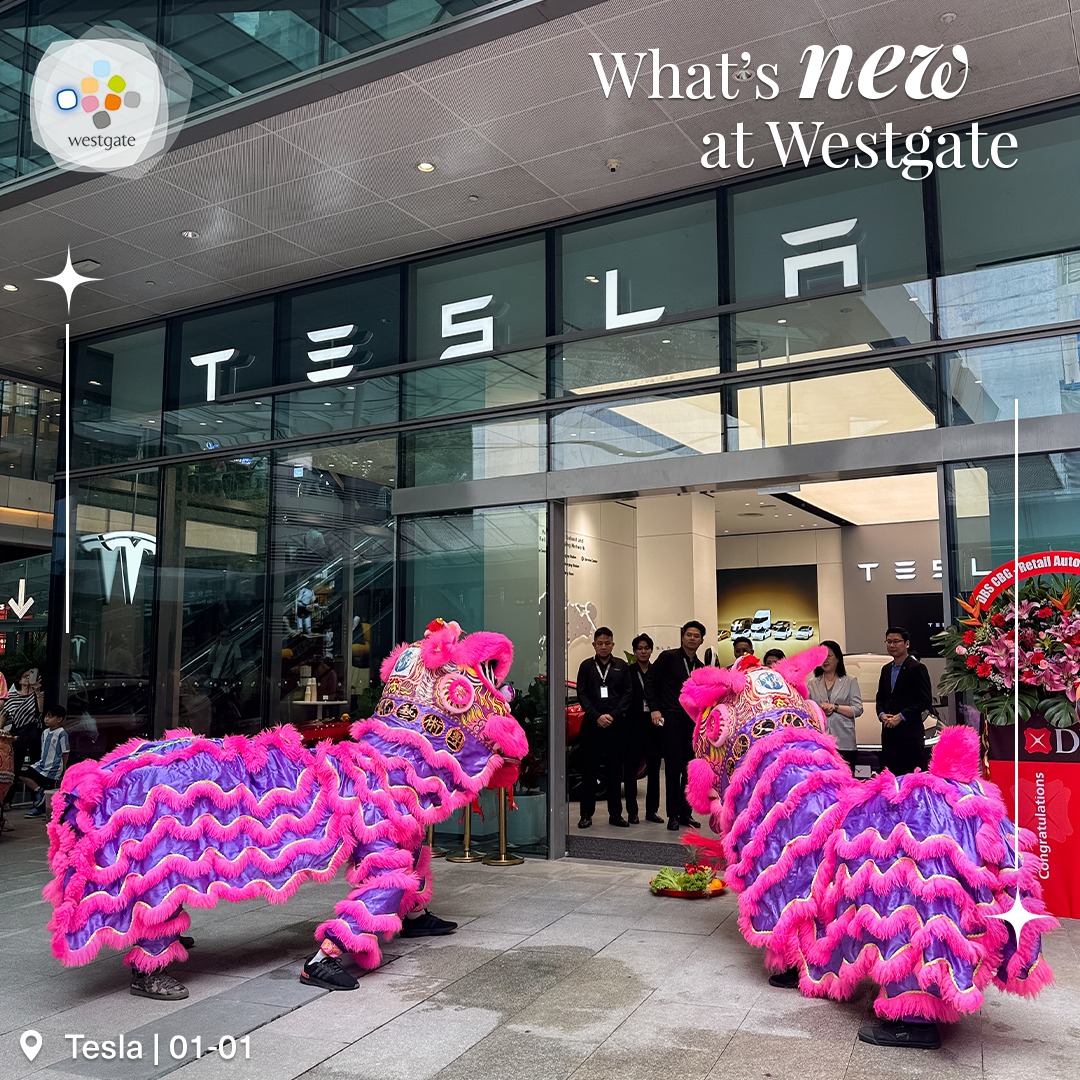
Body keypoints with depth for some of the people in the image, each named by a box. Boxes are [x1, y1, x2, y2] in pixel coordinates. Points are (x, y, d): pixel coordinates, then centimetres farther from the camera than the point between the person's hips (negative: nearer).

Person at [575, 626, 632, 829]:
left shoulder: (621, 666, 10)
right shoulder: (586, 666, 9)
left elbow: (627, 693, 5)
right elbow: (582, 694, 2)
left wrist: (612, 715, -8)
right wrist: (597, 716, -11)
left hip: (616, 723, 1)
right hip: (592, 723, -1)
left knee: (614, 770, 4)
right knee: (589, 770, 0)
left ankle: (615, 814, 11)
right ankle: (586, 814, 6)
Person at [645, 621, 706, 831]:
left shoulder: (700, 667, 15)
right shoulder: (668, 657, -1)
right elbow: (650, 681, -4)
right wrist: (654, 709, -11)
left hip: (692, 721, 5)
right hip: (671, 719, -5)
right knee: (673, 767, -5)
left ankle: (685, 813, 15)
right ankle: (673, 815, 2)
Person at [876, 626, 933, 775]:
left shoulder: (917, 668, -5)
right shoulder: (886, 669, 18)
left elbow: (926, 700, -10)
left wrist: (901, 716, -14)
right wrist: (881, 714, 2)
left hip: (910, 733, -7)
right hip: (889, 734, 7)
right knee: (890, 774, 6)